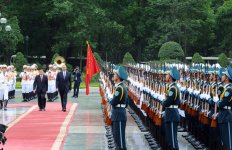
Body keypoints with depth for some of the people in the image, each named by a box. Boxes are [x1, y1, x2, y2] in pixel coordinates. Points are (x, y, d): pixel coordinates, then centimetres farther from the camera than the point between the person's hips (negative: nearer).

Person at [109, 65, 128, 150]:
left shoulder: (119, 88, -18)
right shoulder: (122, 87, 14)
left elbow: (114, 102, -21)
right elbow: (126, 103, 19)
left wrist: (110, 101, 0)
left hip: (119, 116, -10)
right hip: (117, 115, 10)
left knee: (120, 137, -7)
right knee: (116, 136, 17)